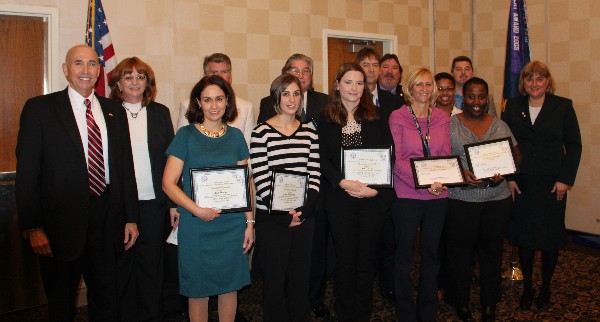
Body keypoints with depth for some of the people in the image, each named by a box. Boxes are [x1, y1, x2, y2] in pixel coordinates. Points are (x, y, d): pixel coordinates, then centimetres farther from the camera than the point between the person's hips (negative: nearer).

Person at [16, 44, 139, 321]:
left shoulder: (114, 111, 8)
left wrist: (131, 218, 6)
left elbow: (126, 167, 8)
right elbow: (27, 172, -7)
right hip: (61, 225, -3)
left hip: (107, 223, 4)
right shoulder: (40, 108, -4)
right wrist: (33, 227, -12)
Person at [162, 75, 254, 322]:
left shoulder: (235, 136, 5)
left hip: (232, 224, 3)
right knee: (198, 289, 9)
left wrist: (250, 222, 4)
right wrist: (198, 210, -18)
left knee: (230, 285, 13)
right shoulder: (186, 135, -4)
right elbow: (168, 183, -8)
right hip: (196, 225, -2)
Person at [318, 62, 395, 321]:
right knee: (345, 259, 6)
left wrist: (376, 188, -12)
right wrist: (343, 182, -17)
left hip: (373, 197, 1)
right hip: (340, 197, -1)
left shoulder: (376, 119, 6)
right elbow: (322, 159, -3)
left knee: (366, 258, 10)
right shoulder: (325, 120, 3)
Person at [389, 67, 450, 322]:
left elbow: (446, 155, 9)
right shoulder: (397, 117, -4)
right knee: (404, 256, 6)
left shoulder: (442, 118, 8)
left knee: (431, 254, 13)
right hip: (407, 194, -3)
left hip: (437, 196, 4)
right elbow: (396, 159, -9)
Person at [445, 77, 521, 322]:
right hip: (460, 200, -3)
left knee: (492, 251, 11)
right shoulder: (450, 125, -1)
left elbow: (516, 155, 10)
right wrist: (462, 174, -19)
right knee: (460, 251, 6)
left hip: (498, 199, 3)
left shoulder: (500, 125, 9)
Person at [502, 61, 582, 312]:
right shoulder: (513, 106, 5)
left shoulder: (563, 106, 1)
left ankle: (545, 289, 25)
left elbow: (574, 145, 1)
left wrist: (565, 179, -6)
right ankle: (527, 288, 24)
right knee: (523, 236, 7)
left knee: (550, 237, 6)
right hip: (520, 184, 1)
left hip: (552, 184, -1)